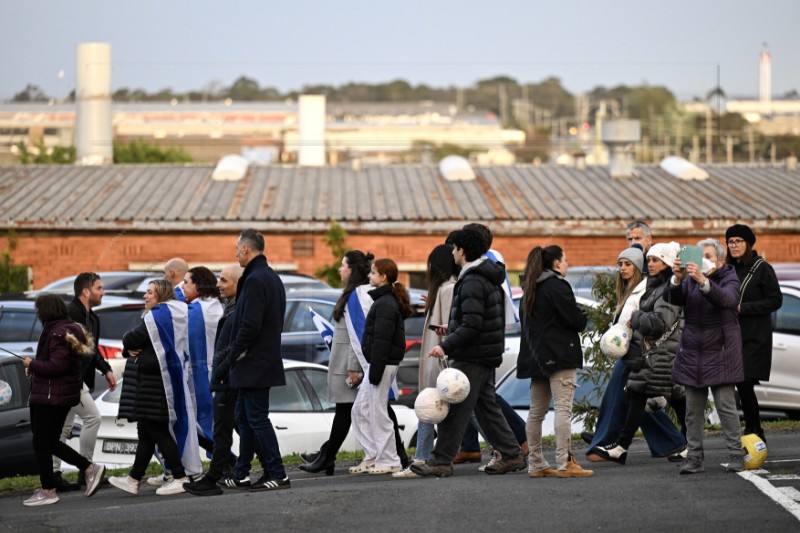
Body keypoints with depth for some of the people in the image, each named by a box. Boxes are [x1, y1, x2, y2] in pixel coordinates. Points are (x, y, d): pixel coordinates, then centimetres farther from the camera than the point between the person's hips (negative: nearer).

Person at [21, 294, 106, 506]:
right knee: (49, 442, 16)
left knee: (42, 443, -1)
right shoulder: (68, 330, 14)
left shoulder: (57, 333, -18)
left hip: (52, 396, -11)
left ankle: (48, 491, 7)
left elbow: (57, 366, -25)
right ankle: (90, 468, 15)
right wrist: (36, 367, 7)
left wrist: (32, 364, -11)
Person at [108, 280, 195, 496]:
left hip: (155, 381, -10)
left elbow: (130, 340, -15)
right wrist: (135, 348, -3)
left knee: (157, 431, -6)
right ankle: (134, 479, 17)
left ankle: (180, 478, -6)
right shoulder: (176, 314, 16)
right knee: (147, 432, 12)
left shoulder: (157, 317, -15)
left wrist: (131, 346, 6)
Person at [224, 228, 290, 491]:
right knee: (244, 416, 16)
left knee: (257, 417, -6)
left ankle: (277, 474, -6)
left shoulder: (255, 280, -18)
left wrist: (233, 354, -11)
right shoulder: (272, 277, 14)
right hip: (267, 358, 10)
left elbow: (250, 325, -24)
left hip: (254, 362, -10)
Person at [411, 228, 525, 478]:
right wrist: (453, 328, 24)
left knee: (455, 408, -6)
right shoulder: (489, 279, 15)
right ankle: (511, 454, 13)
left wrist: (446, 346, -23)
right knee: (487, 406, 14)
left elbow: (472, 326, -24)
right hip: (488, 355, 10)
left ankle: (441, 461, -3)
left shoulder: (472, 283, -17)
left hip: (472, 357, -10)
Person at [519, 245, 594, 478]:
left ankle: (536, 465, 13)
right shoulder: (557, 286, -11)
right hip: (560, 354, -9)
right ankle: (564, 463, -16)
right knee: (563, 408, -10)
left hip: (536, 355, 9)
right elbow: (576, 321, -13)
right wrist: (584, 319, 9)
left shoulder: (530, 289, 16)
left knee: (537, 411, 10)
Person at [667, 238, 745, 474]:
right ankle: (694, 457, 6)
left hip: (720, 352, -4)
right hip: (692, 352, 4)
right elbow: (674, 299, -8)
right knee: (693, 409, 3)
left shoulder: (729, 279, -2)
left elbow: (727, 299, -24)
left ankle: (736, 454, -2)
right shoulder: (690, 280, 9)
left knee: (726, 405, -7)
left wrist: (703, 281, -39)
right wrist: (676, 279, -28)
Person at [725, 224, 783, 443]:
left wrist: (742, 308, -15)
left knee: (745, 384, -13)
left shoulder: (762, 268, -5)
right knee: (742, 386, 4)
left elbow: (775, 301, -9)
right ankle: (754, 431, 12)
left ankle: (753, 431, -5)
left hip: (755, 338, -6)